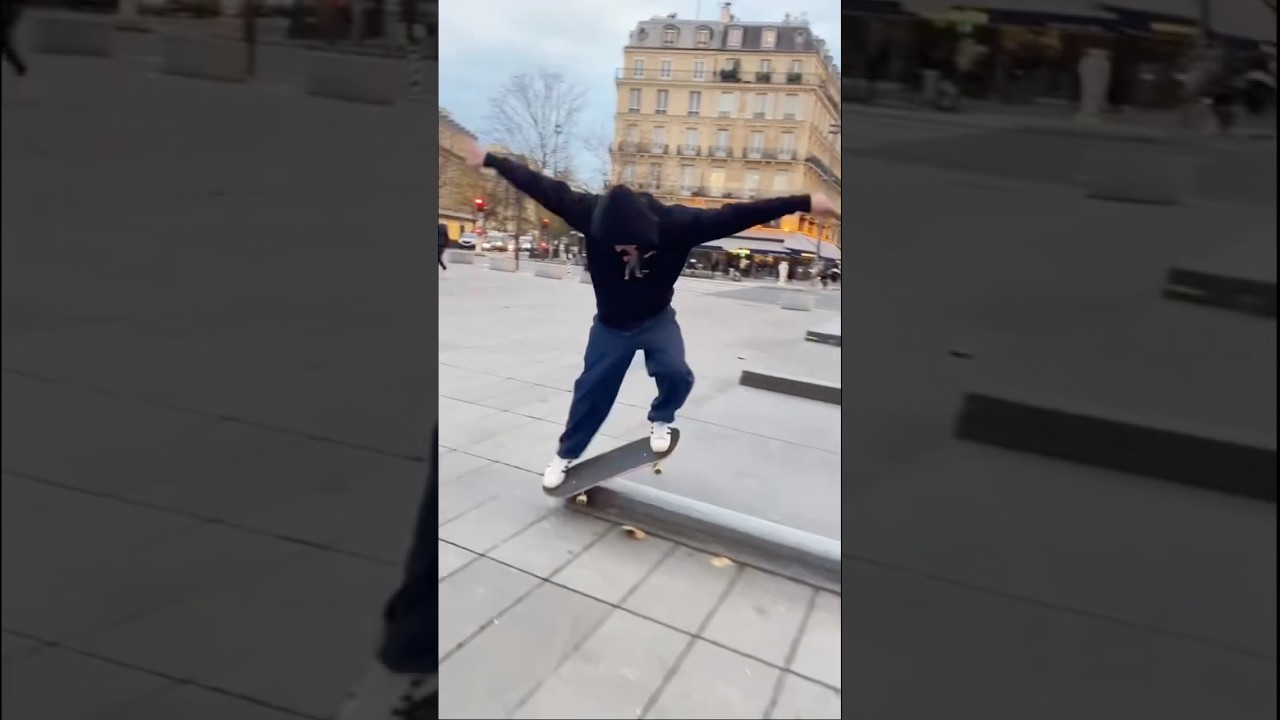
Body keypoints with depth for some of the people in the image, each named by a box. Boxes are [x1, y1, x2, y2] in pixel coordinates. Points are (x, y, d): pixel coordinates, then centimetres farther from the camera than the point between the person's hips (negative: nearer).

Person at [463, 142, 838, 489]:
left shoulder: (675, 222, -30)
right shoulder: (593, 214, -28)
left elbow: (733, 215, -31)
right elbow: (545, 189, -21)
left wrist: (803, 202, -33)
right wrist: (491, 160, -14)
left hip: (657, 320, -1)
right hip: (610, 324, 1)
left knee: (677, 374, -24)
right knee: (591, 389, 8)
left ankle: (660, 421, 11)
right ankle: (565, 456, 31)